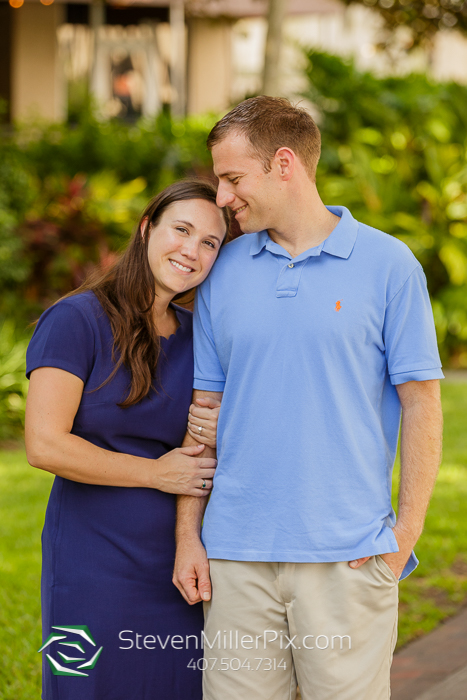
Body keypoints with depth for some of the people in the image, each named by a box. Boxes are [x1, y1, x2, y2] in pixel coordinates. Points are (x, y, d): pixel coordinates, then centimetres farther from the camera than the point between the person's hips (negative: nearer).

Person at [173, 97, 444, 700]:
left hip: (348, 555, -3)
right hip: (236, 554, 3)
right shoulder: (223, 271, 9)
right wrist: (188, 535, 6)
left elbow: (420, 402, 0)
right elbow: (204, 408, 12)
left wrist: (406, 534, -5)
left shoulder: (387, 265, -1)